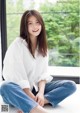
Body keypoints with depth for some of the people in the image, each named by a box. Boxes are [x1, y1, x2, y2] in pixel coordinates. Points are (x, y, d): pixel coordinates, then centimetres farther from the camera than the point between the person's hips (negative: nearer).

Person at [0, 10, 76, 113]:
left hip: (37, 87, 5)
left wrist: (41, 92, -17)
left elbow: (43, 73, 1)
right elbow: (18, 75, -16)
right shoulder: (17, 44, -10)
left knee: (70, 85, -13)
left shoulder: (42, 46, 7)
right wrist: (31, 96, -22)